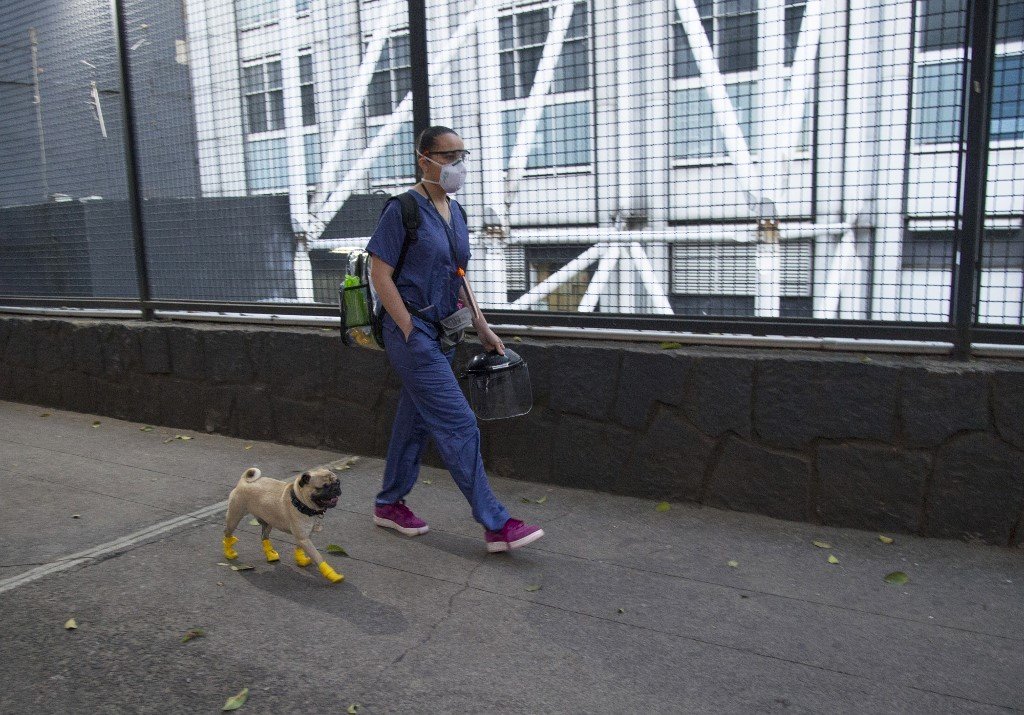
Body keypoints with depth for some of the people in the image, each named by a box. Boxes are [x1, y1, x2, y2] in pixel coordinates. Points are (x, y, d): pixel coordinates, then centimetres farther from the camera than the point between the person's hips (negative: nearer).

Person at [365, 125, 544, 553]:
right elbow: (380, 274, -13)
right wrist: (410, 331, -16)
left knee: (415, 422, 16)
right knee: (459, 426, -8)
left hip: (442, 333, 8)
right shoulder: (403, 209, -12)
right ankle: (497, 526, -1)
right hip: (413, 332, -8)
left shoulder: (455, 212, 12)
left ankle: (389, 505, 32)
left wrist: (482, 329, 14)